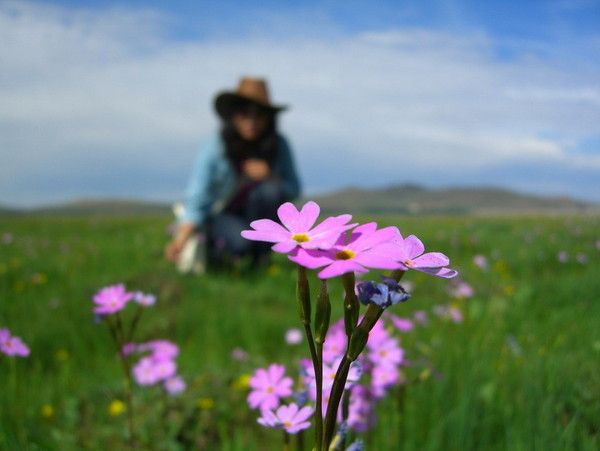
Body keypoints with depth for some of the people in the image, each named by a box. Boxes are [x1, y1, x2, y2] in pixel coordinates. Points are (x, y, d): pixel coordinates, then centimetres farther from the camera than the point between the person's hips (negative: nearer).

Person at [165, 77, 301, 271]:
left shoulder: (279, 145, -11)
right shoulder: (214, 147, -19)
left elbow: (294, 190, -3)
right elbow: (197, 198, -24)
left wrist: (270, 177, -26)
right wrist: (181, 240, -37)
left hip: (256, 216, 3)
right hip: (219, 216, -3)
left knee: (268, 190, -29)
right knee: (240, 238, -35)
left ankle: (260, 255, -10)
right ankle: (212, 247, 2)